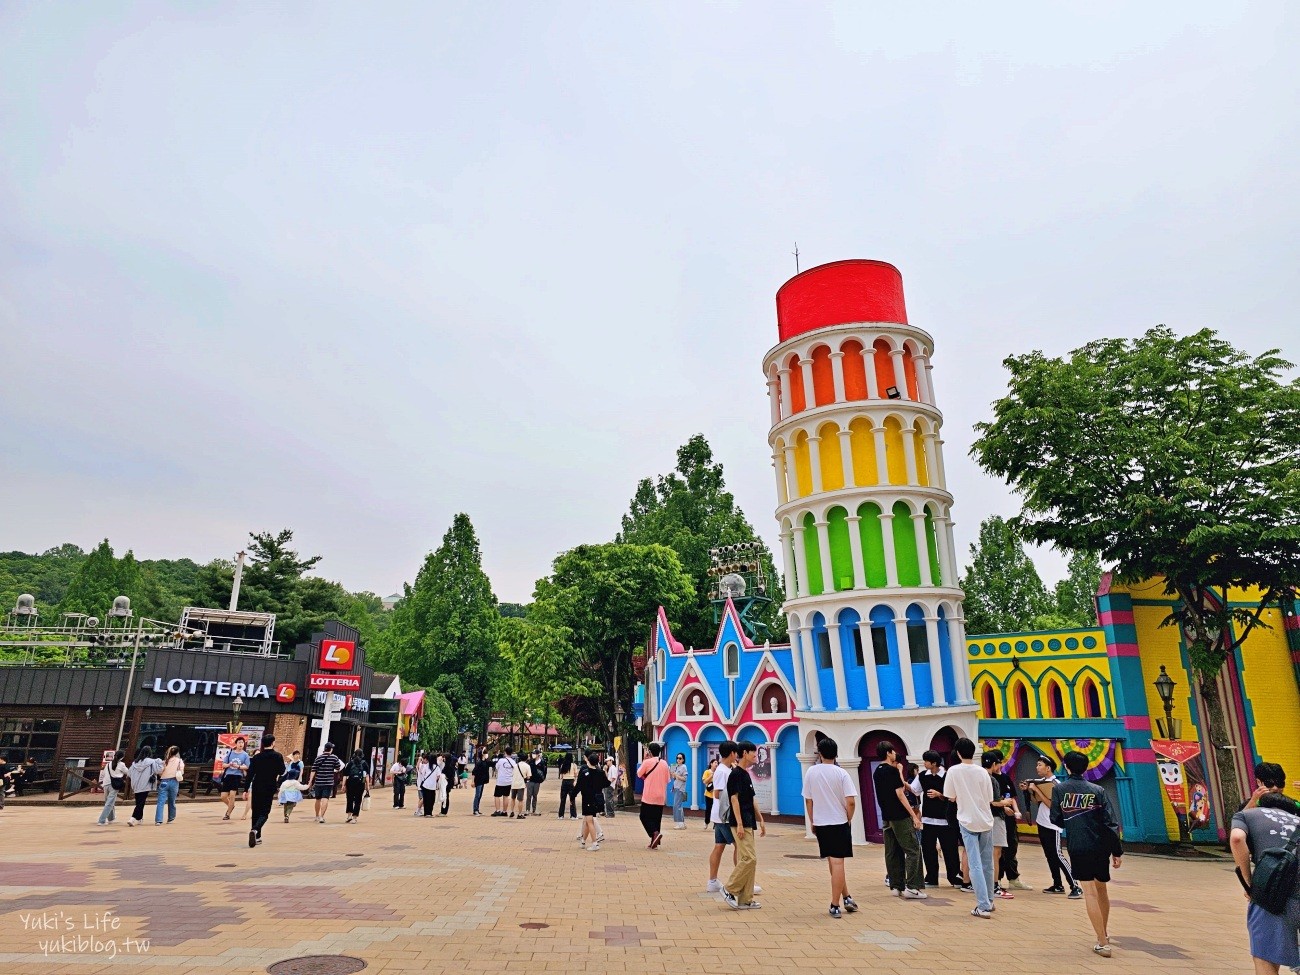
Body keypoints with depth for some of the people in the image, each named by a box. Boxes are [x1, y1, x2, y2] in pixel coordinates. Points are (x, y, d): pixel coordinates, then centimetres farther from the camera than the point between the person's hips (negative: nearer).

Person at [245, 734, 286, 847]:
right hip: (269, 788, -3)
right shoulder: (278, 756, -5)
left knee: (256, 811, 16)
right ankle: (255, 830, -26)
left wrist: (246, 789, 3)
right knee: (264, 813, 1)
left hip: (256, 788, 3)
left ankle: (257, 837, 21)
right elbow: (282, 771, 1)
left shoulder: (256, 757, 2)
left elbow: (250, 774, -1)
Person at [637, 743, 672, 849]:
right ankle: (654, 843, 10)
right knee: (656, 819, 11)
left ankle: (655, 833, -17)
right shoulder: (664, 763, 5)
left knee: (645, 817, 6)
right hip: (660, 797, 5)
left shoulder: (647, 762, -11)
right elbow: (667, 780, 11)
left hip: (648, 797, -5)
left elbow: (639, 774, 5)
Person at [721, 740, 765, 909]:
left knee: (747, 860, 8)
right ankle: (729, 889, 0)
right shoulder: (736, 773, -12)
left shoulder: (746, 774, 16)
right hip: (741, 823, -9)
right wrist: (739, 824, -21)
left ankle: (745, 900, 12)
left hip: (748, 823, 9)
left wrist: (760, 820, 19)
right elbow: (734, 799, -17)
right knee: (749, 859, -12)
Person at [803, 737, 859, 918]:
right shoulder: (841, 774, -9)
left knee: (833, 863, 17)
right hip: (839, 822, -2)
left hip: (820, 824, 3)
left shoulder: (811, 772, -2)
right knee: (837, 863, 2)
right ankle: (835, 906, 3)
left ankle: (847, 898, 23)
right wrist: (848, 820, 4)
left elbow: (808, 800, 4)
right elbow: (851, 802, -13)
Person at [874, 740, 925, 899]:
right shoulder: (892, 771, -13)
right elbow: (900, 794, -17)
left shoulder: (877, 772, 12)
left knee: (892, 853, 10)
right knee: (913, 851, -3)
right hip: (900, 817, -8)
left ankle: (896, 886, 12)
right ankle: (912, 887, -7)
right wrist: (914, 815, -15)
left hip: (886, 817, 8)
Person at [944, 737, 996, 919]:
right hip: (986, 821, 3)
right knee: (987, 864, 16)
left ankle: (983, 906, -6)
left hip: (968, 821, -3)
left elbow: (951, 798, -3)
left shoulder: (953, 771, -9)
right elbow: (990, 800, 3)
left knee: (975, 865, -2)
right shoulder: (983, 772, -3)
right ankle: (989, 901, 26)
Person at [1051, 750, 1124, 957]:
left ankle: (1103, 943, -4)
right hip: (1100, 847, 3)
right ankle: (1105, 931, 37)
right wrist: (1117, 851, 3)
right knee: (1101, 889, 21)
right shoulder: (1097, 790, 1)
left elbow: (1056, 819, 2)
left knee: (1090, 892, -1)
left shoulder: (1059, 789, -1)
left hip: (1078, 847, -3)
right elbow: (1107, 822, -3)